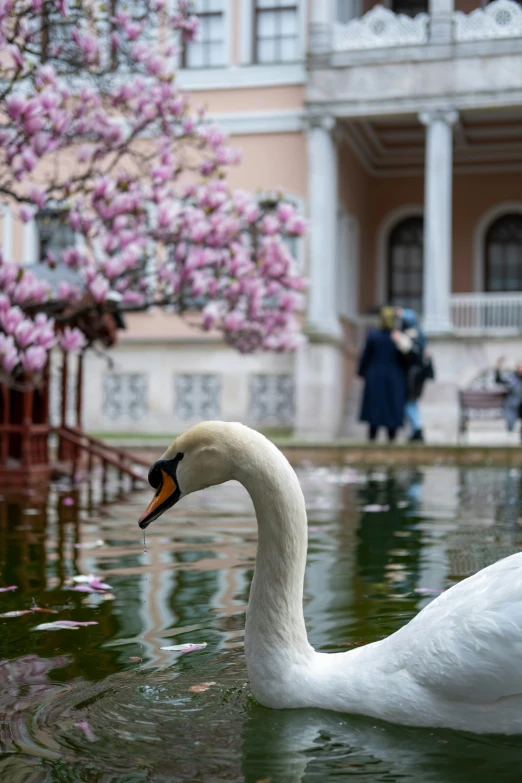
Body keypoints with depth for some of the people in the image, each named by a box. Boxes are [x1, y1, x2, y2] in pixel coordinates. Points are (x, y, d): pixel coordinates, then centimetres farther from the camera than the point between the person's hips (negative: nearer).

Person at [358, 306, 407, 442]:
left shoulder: (373, 335, -9)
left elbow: (366, 356, -4)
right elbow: (404, 359, -5)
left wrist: (361, 372, 8)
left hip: (375, 376, 0)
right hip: (395, 377, 0)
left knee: (374, 403, 9)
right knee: (393, 404, 8)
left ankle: (372, 434, 10)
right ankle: (392, 434, 8)